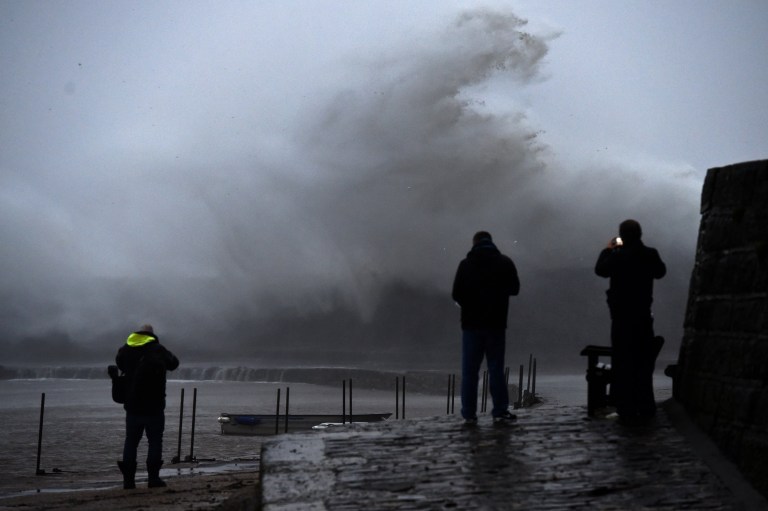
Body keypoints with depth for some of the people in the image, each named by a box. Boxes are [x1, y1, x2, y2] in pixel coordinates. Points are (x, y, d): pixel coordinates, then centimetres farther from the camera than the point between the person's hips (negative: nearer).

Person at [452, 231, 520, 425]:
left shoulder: (466, 264, -6)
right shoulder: (505, 262, -1)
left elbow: (456, 294, -5)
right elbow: (514, 289, 8)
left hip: (471, 323, -1)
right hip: (496, 323, 1)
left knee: (469, 371, 4)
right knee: (496, 369, 8)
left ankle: (469, 414, 3)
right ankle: (500, 411, 7)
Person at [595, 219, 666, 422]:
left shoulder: (617, 256, -15)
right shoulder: (651, 255, -5)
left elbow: (600, 269, 1)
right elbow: (660, 272, 14)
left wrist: (607, 250, 14)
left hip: (622, 317, -4)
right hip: (644, 316, 4)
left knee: (623, 362, 2)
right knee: (643, 362, 15)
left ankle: (627, 410, 1)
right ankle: (645, 407, 22)